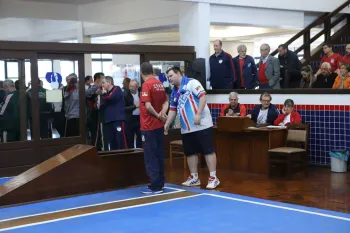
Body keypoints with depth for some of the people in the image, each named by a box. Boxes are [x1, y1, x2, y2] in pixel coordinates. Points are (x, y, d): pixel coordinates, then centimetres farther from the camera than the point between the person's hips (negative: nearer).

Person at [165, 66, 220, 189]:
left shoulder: (191, 83, -8)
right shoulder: (174, 92, 15)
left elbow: (203, 96, -17)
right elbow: (173, 110, 19)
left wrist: (198, 114, -22)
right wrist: (167, 124, 10)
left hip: (201, 125, -8)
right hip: (186, 128, 8)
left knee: (208, 150, -5)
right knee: (190, 152, 11)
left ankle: (213, 178, -2)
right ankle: (194, 177, 22)